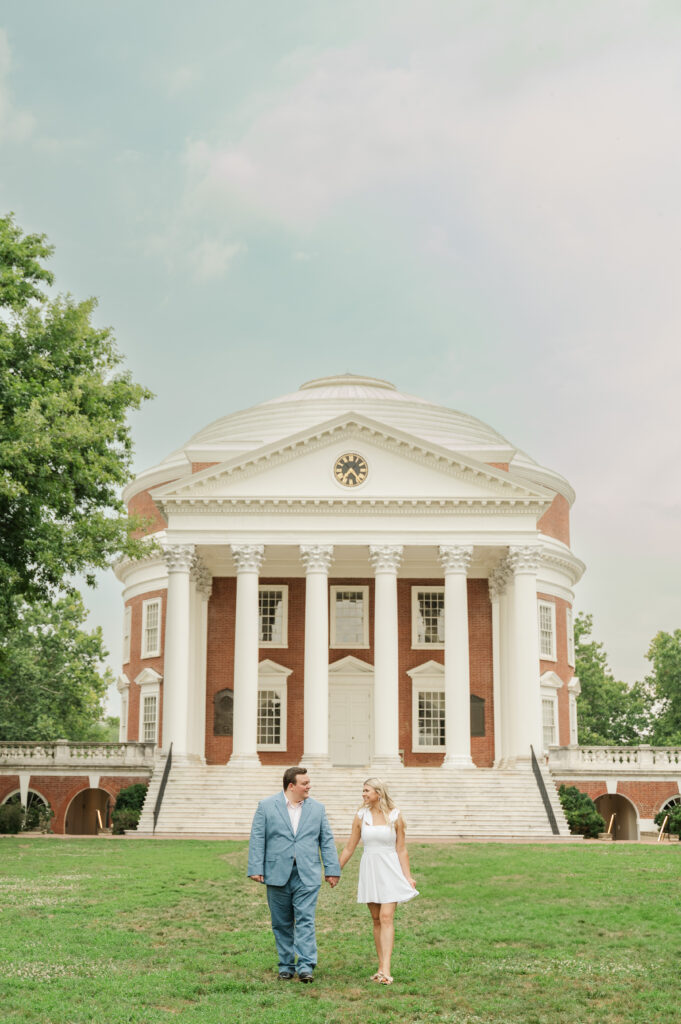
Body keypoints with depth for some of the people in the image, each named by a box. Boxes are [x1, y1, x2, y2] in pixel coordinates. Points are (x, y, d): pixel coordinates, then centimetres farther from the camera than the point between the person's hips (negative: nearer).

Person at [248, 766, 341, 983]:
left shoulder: (317, 808, 9)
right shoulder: (266, 806, 3)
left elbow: (326, 840, 9)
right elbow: (257, 840, 0)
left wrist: (332, 869, 3)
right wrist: (256, 868, -7)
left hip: (307, 875, 0)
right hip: (277, 874, 0)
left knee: (305, 920, -9)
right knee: (282, 923, 7)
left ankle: (306, 967, -11)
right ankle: (286, 966, 17)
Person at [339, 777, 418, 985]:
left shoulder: (395, 816, -3)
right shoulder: (361, 816, 4)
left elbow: (401, 850, 2)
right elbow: (349, 847, 11)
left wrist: (408, 876, -4)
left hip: (389, 869, -3)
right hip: (369, 869, 3)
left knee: (386, 918, -12)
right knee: (376, 919, 7)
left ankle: (386, 970, -18)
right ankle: (381, 967, 13)